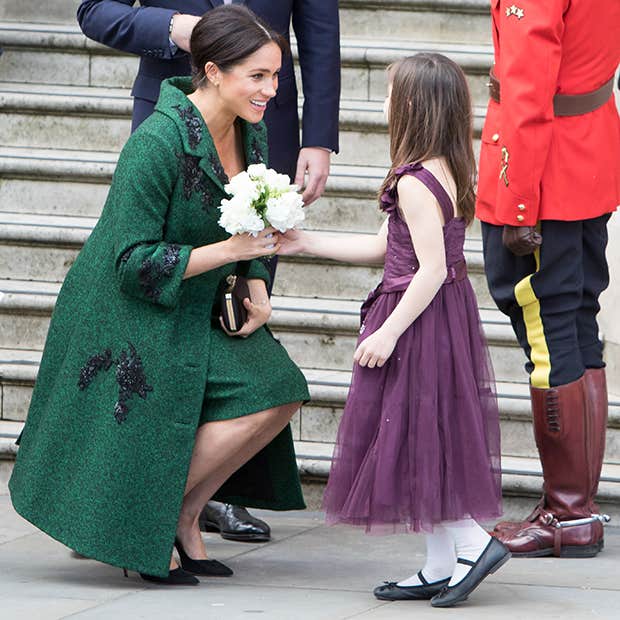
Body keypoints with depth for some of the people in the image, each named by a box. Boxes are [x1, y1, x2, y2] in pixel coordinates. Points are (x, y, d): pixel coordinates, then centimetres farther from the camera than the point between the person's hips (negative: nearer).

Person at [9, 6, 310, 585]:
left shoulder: (249, 131, -2)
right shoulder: (157, 142, -27)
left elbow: (251, 227, 15)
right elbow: (134, 261, -25)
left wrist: (257, 288, -2)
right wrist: (229, 250, -28)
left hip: (197, 311, 8)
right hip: (127, 314, -8)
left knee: (276, 395, -5)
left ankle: (181, 519, 7)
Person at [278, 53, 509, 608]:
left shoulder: (416, 183, -19)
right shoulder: (449, 174, 11)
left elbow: (431, 268, -23)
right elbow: (388, 249, 19)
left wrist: (389, 333, -21)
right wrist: (308, 243, 22)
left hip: (418, 320, -10)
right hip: (449, 316, 10)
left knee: (411, 437, -3)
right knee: (428, 439, 12)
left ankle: (472, 542, -6)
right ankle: (441, 567, 15)